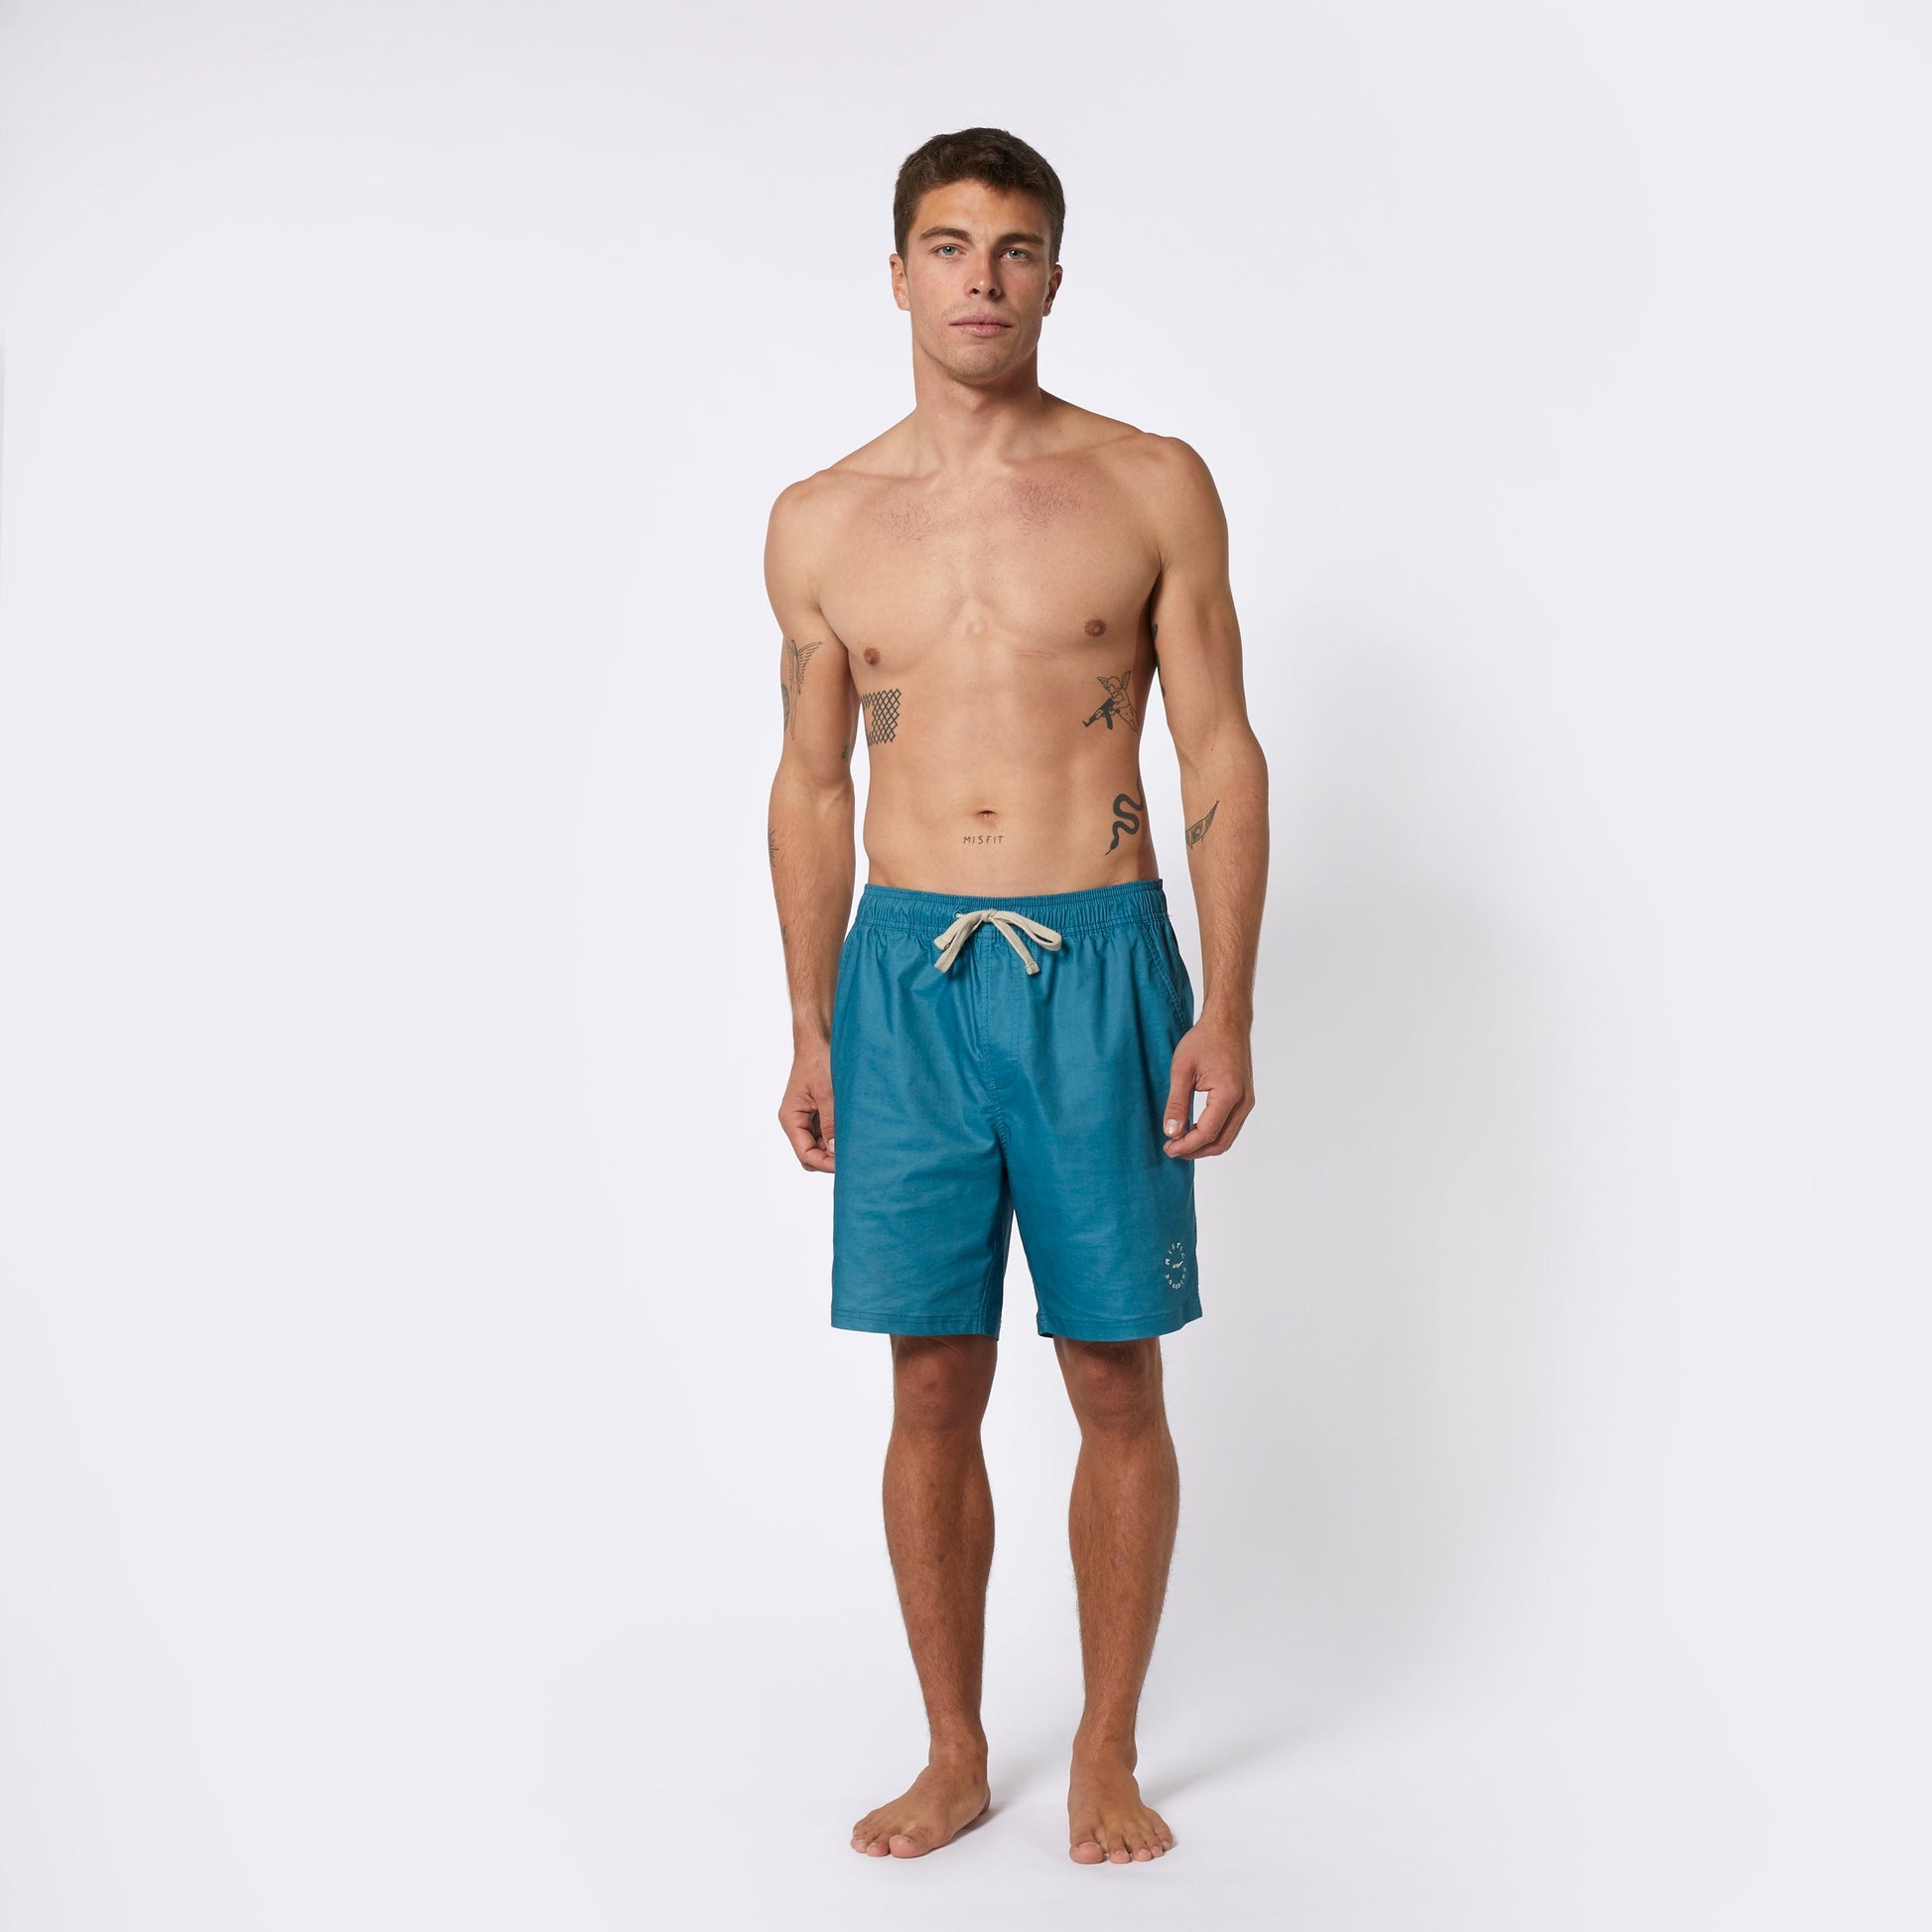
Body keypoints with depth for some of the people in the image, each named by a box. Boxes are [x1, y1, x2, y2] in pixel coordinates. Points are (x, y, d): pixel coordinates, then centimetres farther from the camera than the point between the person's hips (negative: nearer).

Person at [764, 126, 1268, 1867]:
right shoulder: (821, 522, 7)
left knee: (1115, 1383, 5)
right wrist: (811, 1029, 9)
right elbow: (813, 784, 12)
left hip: (1101, 964, -1)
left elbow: (1224, 758, 0)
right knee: (932, 1386, 7)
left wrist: (1228, 1017, -6)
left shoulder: (1153, 488, 1)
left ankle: (1108, 1757, 21)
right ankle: (954, 1755, 23)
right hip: (907, 971, 2)